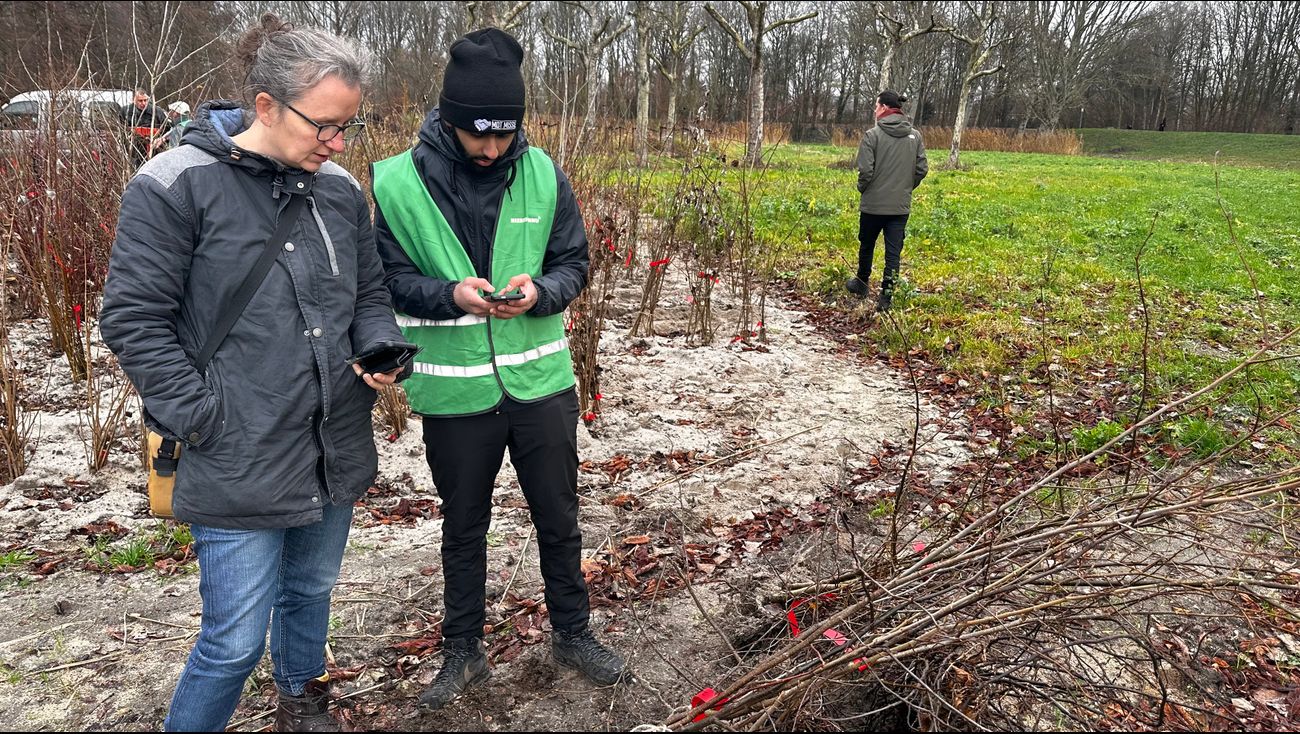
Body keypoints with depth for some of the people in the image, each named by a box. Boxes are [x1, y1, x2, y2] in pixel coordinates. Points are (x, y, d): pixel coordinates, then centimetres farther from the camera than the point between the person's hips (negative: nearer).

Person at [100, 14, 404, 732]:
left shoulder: (340, 189, 4)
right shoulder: (177, 185, -12)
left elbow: (370, 294, 15)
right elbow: (134, 318, -11)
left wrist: (380, 350, -6)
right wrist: (203, 420, -14)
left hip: (335, 455, 6)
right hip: (240, 467, -5)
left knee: (310, 594, 24)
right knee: (236, 640, 1)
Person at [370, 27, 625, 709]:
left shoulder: (544, 176, -5)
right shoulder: (397, 182, -10)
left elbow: (573, 263, 2)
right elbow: (390, 277, -4)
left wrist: (539, 289, -20)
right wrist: (451, 294, -23)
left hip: (541, 383, 1)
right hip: (454, 392, -1)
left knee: (558, 518, 17)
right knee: (463, 528, 17)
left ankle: (572, 632, 40)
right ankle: (462, 650, 38)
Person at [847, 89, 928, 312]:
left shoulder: (873, 135, -12)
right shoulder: (915, 135, 2)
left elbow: (865, 170, -16)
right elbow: (922, 169, 2)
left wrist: (862, 188, 4)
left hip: (873, 204, -3)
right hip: (901, 206, 3)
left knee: (867, 246, 18)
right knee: (893, 252, 5)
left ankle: (862, 283, 36)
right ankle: (886, 296, 5)